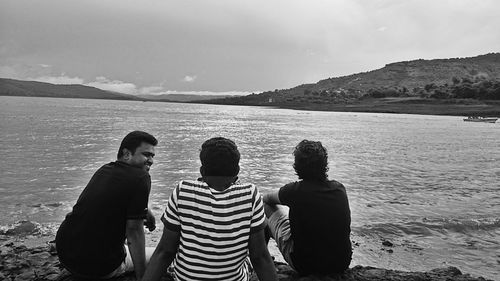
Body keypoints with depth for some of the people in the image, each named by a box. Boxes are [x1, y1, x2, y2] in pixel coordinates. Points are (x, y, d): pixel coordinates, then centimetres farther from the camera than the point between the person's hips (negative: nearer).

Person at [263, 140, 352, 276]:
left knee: (268, 205, 10)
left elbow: (267, 197, 3)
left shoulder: (295, 191, -20)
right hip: (342, 264, 4)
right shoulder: (340, 188, -8)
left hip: (305, 266, -4)